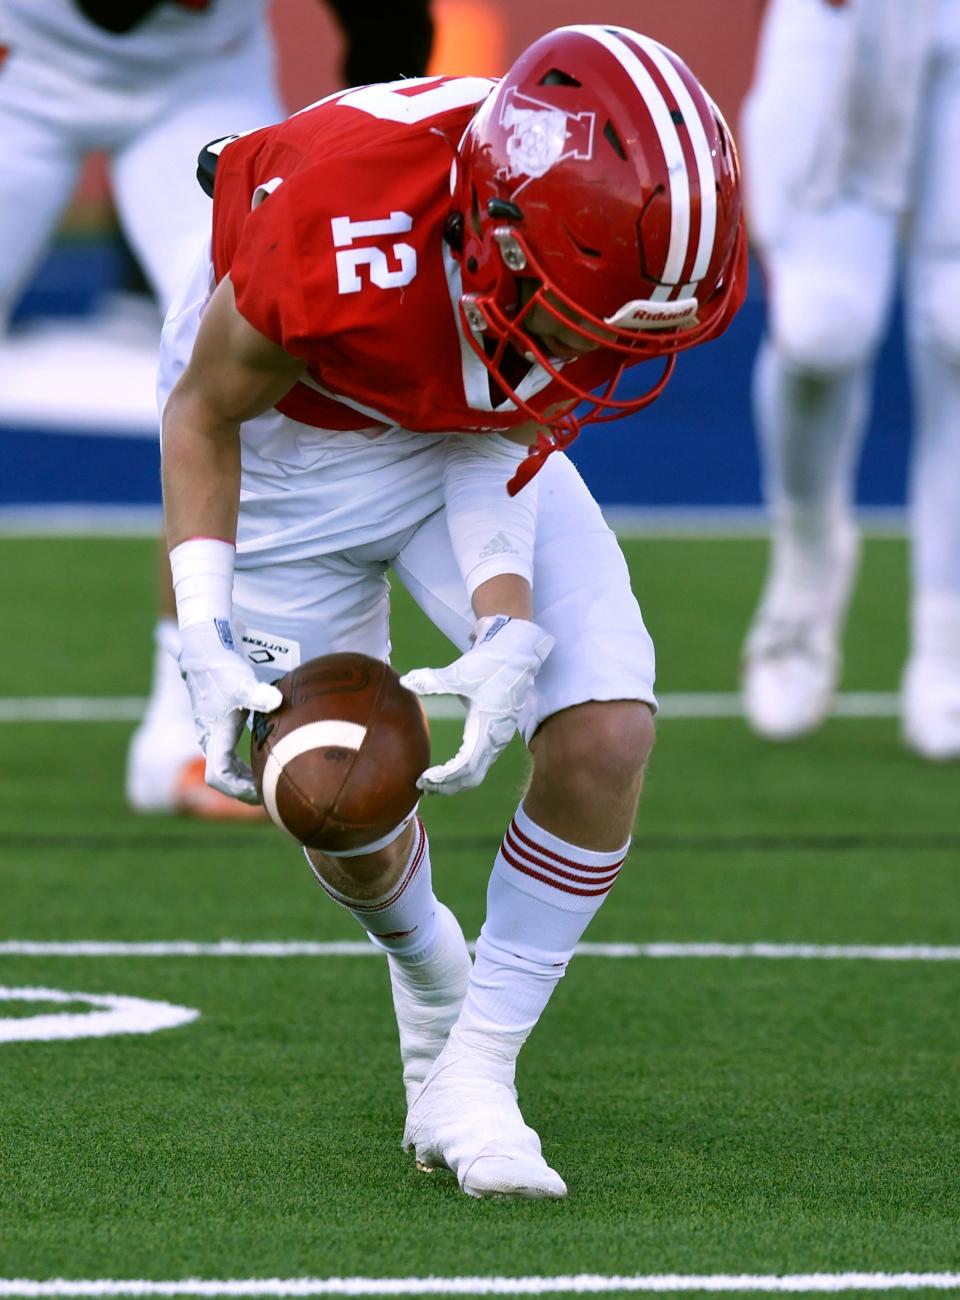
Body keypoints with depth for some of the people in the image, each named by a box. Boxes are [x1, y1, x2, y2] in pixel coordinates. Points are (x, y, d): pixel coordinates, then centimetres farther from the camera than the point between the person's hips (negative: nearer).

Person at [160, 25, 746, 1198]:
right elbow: (204, 413, -21)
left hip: (472, 435, 3)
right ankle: (431, 992, 39)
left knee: (605, 733, -15)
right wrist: (205, 641, -29)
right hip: (288, 441, -3)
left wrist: (507, 633, -31)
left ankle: (474, 1073, 0)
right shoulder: (337, 233, -42)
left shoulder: (629, 241, -30)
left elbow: (511, 432, -16)